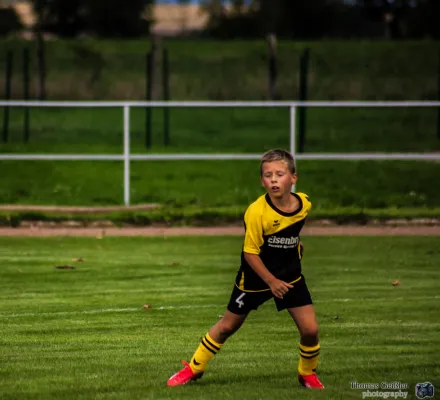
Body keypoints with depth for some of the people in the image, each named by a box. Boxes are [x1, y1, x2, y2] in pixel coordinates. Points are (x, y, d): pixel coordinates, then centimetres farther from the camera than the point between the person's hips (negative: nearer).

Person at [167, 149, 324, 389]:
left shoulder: (304, 204, -12)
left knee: (310, 329, -6)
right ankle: (194, 368, 28)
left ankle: (307, 374, 21)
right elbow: (250, 253, -21)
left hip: (290, 275, 3)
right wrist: (271, 281, -21)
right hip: (256, 277, -3)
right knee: (227, 326, 10)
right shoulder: (257, 211, -27)